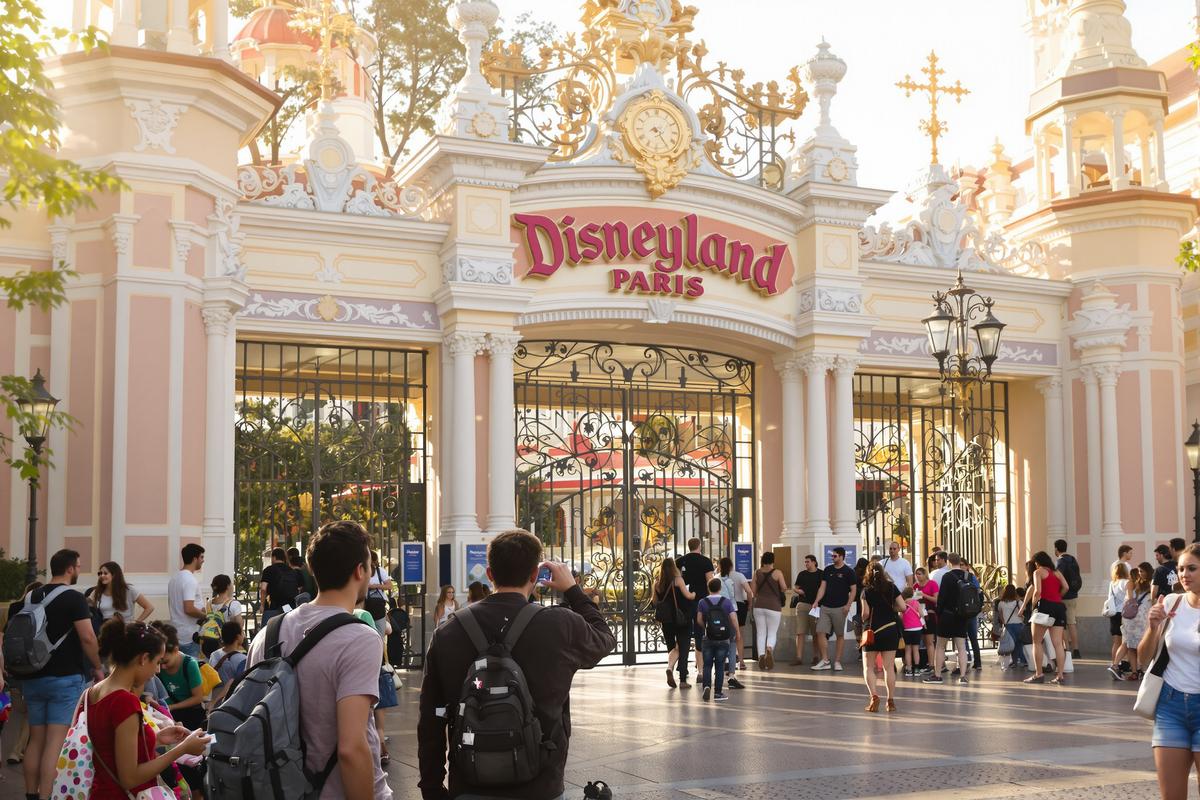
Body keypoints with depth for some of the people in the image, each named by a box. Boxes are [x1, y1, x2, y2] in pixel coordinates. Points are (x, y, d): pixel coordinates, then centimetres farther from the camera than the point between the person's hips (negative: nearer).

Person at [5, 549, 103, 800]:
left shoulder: (31, 597, 12)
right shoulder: (73, 598, -9)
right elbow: (87, 638, -15)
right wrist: (97, 668, -3)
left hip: (32, 678, 6)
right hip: (65, 678, -6)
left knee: (36, 740, 13)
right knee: (56, 742, -6)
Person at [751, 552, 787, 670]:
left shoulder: (757, 573, 4)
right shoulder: (777, 573, -6)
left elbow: (754, 591, 8)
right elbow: (784, 589, -6)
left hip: (759, 606, 3)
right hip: (773, 606, -3)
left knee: (760, 633, 7)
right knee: (772, 633, 4)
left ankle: (761, 656, -4)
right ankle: (769, 649, -25)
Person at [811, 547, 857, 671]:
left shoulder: (848, 572, -2)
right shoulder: (828, 569, 10)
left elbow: (853, 590, -3)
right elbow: (822, 587, 10)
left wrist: (848, 605, -14)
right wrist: (817, 601, -2)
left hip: (839, 608, -4)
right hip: (825, 606, 4)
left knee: (840, 635, 3)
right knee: (820, 632, -3)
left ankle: (837, 662, 10)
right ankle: (825, 661, 3)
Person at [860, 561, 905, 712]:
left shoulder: (866, 591, -4)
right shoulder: (891, 587, 2)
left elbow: (865, 612, -11)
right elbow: (903, 607, -3)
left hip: (871, 631, -2)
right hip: (890, 630, 2)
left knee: (868, 667, 7)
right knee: (889, 667, 7)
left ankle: (874, 695, -10)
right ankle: (891, 701, 7)